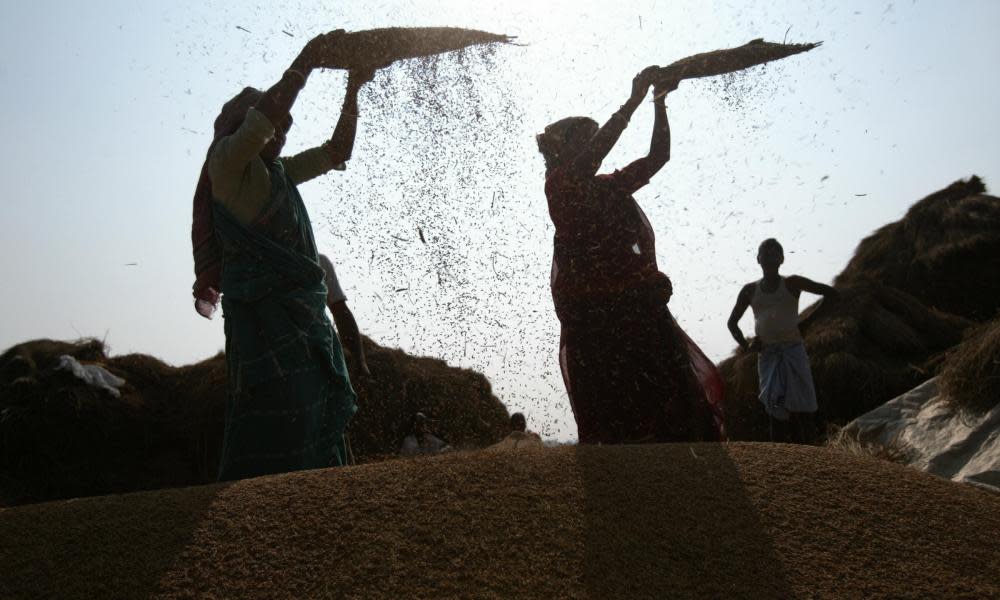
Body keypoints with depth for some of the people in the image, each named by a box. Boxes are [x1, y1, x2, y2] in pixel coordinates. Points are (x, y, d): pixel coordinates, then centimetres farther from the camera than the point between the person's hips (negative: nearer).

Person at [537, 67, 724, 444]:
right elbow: (595, 151, -16)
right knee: (612, 409, -7)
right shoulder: (559, 186, -1)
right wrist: (635, 100, -12)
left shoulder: (610, 187, 21)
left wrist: (659, 103, 14)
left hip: (638, 311, 8)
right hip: (593, 318, -7)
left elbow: (657, 157, 22)